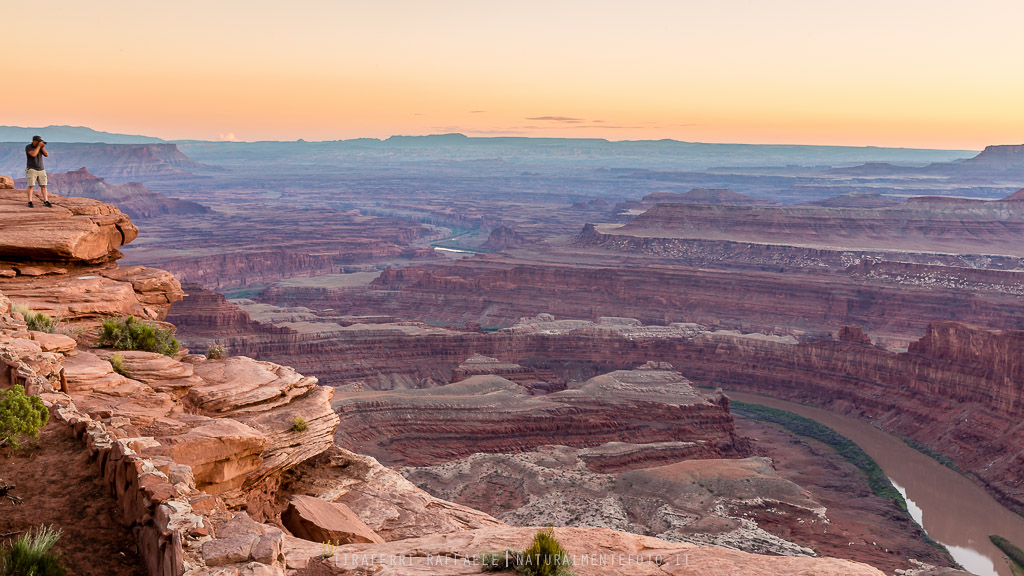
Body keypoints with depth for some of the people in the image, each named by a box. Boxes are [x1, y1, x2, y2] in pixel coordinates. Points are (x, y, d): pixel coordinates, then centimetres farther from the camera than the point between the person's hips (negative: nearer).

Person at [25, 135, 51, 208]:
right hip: (31, 169, -5)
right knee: (31, 186, -7)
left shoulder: (40, 147, 7)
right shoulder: (28, 147, -8)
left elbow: (46, 155, -2)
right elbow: (33, 154, -24)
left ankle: (46, 202, 1)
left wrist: (42, 147, -14)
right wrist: (39, 146, -20)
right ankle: (30, 202, -4)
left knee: (43, 186, 0)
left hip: (41, 169, 5)